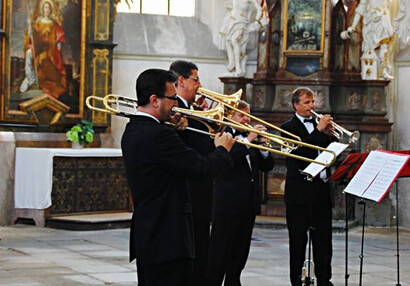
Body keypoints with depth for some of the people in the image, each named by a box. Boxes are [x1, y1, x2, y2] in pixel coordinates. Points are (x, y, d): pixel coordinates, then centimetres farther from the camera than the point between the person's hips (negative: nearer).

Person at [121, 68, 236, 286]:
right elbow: (200, 167, -19)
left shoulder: (132, 131, 11)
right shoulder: (159, 134, -20)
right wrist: (222, 150, 0)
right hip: (167, 240, -10)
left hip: (146, 235, 10)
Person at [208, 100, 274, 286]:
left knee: (240, 250, 11)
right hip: (228, 202, -7)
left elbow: (267, 166, 14)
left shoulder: (250, 137, 17)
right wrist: (248, 140, -24)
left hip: (248, 203, 7)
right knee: (220, 249, -6)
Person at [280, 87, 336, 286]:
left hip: (322, 189, 6)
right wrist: (318, 130, -19)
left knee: (323, 238, 6)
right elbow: (299, 150, -18)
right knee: (298, 238, 1)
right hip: (300, 192, -5)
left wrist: (329, 133, -2)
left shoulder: (319, 124, 16)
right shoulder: (289, 127, -2)